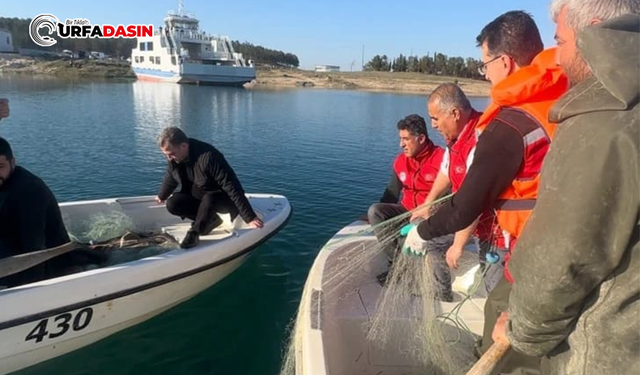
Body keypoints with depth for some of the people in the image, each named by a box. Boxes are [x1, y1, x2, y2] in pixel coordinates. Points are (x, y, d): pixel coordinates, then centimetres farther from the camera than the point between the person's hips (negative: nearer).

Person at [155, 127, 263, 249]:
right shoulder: (174, 158, -10)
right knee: (172, 204, -15)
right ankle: (211, 219, -2)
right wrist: (162, 196, 32)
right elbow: (170, 179, 15)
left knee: (208, 199, -39)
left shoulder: (208, 157, -33)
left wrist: (250, 218, -34)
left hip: (224, 199, -7)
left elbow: (232, 187, -33)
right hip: (196, 197, 7)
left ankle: (194, 232, -13)